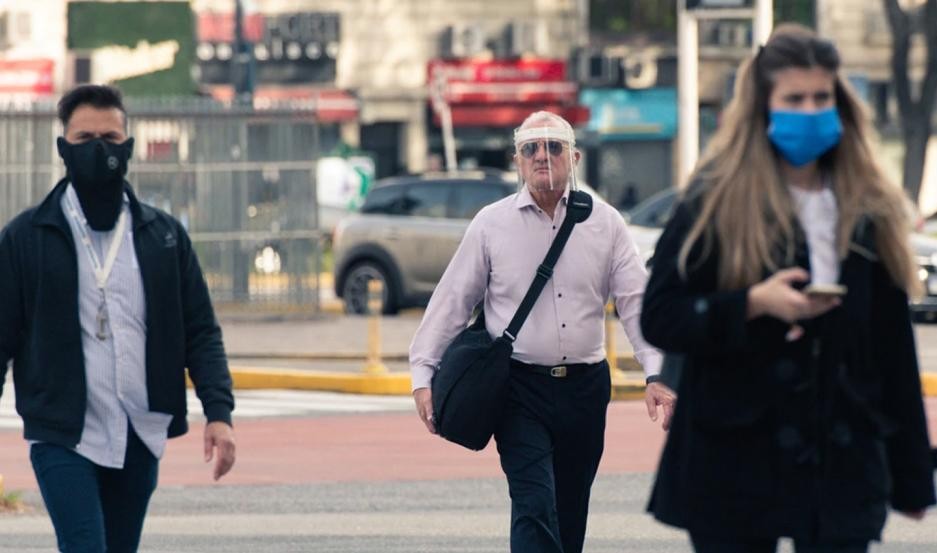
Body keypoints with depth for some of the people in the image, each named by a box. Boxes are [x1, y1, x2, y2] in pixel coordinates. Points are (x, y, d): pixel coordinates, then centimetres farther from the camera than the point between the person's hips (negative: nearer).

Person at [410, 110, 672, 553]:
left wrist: (656, 373, -9)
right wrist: (423, 375, 1)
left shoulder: (604, 223, 6)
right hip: (520, 387, -3)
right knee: (535, 508, -16)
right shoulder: (491, 224, 2)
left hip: (585, 387, 3)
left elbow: (635, 300, 3)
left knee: (569, 516, 10)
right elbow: (452, 301, 5)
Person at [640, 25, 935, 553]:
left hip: (843, 464, 2)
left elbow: (893, 348, 11)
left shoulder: (869, 210, 8)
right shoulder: (716, 203, -2)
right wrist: (754, 304, -21)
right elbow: (659, 318, -5)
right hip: (735, 468, -2)